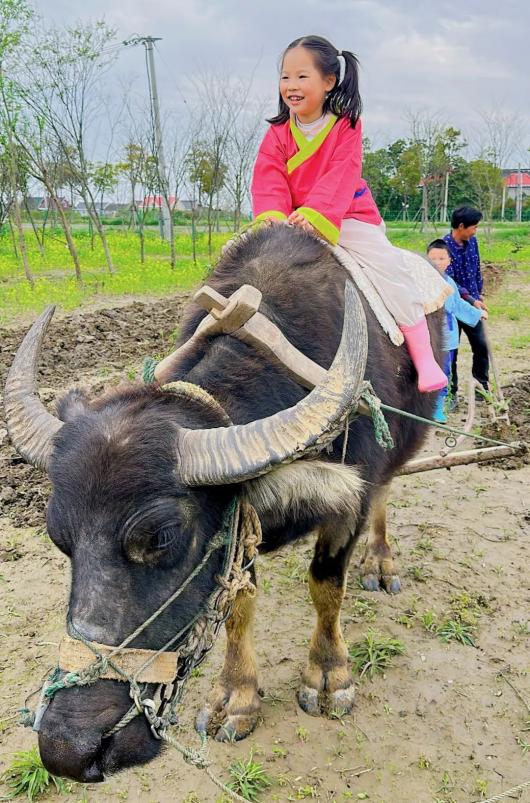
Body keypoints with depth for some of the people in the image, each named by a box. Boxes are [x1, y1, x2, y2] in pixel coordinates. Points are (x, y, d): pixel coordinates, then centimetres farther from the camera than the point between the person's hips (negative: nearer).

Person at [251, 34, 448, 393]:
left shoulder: (346, 125, -6)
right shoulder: (278, 134, 3)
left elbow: (340, 178, -20)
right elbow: (269, 181, -9)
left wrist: (315, 214, -35)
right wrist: (271, 214, -31)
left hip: (347, 219, -4)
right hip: (293, 224, 4)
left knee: (389, 266, -19)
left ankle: (425, 360, -13)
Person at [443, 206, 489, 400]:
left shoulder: (472, 241, 2)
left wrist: (479, 294, 15)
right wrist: (471, 300, -24)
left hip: (472, 304, 6)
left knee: (481, 346, 8)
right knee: (451, 351, 4)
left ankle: (482, 388, 23)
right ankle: (451, 393, 16)